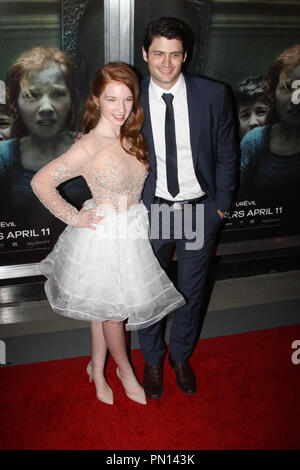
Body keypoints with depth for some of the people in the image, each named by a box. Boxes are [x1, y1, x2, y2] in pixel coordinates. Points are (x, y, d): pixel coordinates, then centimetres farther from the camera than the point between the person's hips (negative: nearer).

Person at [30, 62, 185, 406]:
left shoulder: (131, 138, 0)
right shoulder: (89, 146, -22)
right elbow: (41, 182, -22)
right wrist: (73, 218, -15)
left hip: (132, 232, 6)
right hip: (103, 235, -6)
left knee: (106, 307, 20)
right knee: (112, 309, 12)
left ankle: (97, 368, 40)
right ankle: (125, 370, 36)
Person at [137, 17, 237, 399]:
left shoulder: (214, 95, -7)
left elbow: (226, 153, 1)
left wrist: (221, 203, 0)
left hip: (200, 211, 1)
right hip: (151, 211, 0)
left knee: (192, 292, 16)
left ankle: (181, 356, 42)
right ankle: (152, 360, 40)